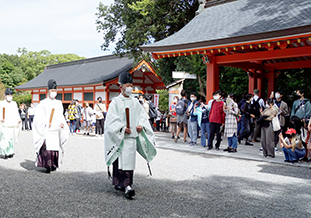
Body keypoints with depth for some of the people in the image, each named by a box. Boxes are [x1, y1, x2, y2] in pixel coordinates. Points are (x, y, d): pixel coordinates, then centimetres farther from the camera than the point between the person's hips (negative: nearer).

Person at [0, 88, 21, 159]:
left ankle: (10, 152, 11)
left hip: (12, 124, 3)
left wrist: (18, 119, -2)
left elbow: (16, 113, 15)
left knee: (11, 139, 4)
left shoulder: (14, 104, 14)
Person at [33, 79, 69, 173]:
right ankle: (47, 166, -7)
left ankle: (53, 165, 15)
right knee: (46, 147, -11)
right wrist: (46, 123, -16)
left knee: (55, 147, 4)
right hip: (45, 130, -4)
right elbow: (39, 117, -3)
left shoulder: (58, 103, 13)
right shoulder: (43, 103, 0)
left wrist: (62, 123, -3)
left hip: (55, 130, 4)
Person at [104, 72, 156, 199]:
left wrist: (141, 126, -5)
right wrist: (122, 128, -18)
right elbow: (112, 120, -7)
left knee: (130, 161, 4)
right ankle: (126, 186, -5)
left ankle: (126, 185, 12)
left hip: (133, 136, 4)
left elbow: (142, 116, 14)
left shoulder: (135, 102, 13)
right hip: (119, 137, -4)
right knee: (120, 160, -6)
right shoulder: (116, 102, -1)